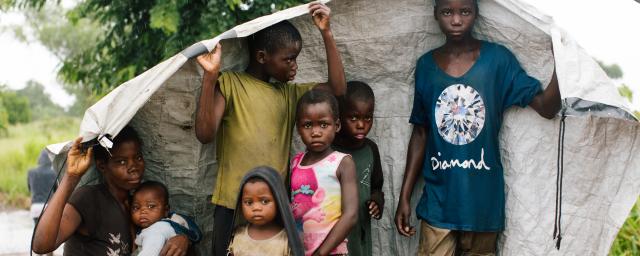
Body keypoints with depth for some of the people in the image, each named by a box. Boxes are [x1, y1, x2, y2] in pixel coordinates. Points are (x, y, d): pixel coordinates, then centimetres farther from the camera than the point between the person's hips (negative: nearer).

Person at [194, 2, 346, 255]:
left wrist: (326, 32, 0)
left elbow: (337, 89, 4)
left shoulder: (289, 93, 15)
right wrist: (210, 76, -21)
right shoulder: (229, 84, -2)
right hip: (234, 207, -5)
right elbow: (205, 134, -13)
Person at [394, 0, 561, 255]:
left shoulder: (497, 59, -4)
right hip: (438, 198, 1)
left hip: (483, 198, -1)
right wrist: (404, 196, 7)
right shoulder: (426, 65, 2)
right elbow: (420, 132, 8)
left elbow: (545, 107, -10)